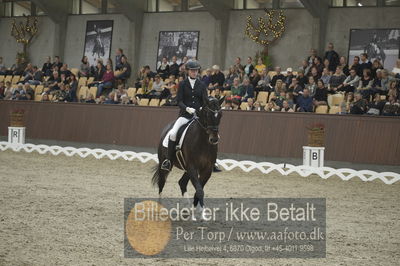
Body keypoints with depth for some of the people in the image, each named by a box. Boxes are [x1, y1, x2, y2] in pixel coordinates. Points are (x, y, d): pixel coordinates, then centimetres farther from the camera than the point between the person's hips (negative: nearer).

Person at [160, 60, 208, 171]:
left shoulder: (202, 85, 11)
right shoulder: (183, 84, 6)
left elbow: (205, 101, 6)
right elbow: (179, 101, -1)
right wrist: (187, 108, -19)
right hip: (185, 115, -2)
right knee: (173, 133, -25)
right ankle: (168, 160, -13)